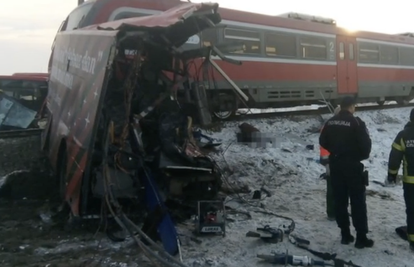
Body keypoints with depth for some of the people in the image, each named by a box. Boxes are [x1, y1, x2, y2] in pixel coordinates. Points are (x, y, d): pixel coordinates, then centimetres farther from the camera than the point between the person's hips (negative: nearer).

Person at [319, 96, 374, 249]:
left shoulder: (330, 122, 4)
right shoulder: (356, 122, -13)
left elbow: (323, 141, 10)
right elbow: (366, 143, -15)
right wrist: (363, 156, 4)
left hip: (335, 165, 5)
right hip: (352, 165, -5)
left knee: (340, 201, 11)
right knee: (358, 201, 3)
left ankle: (345, 235, 17)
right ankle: (361, 237, 6)